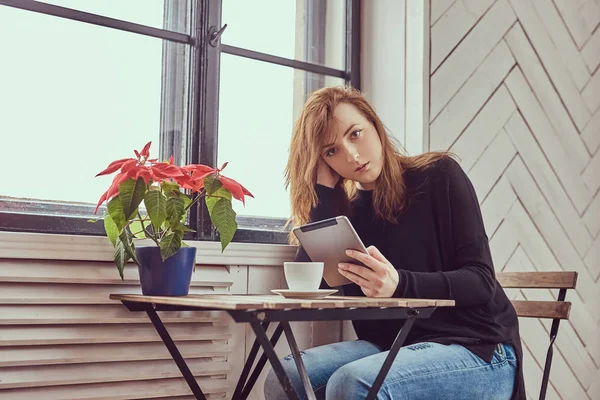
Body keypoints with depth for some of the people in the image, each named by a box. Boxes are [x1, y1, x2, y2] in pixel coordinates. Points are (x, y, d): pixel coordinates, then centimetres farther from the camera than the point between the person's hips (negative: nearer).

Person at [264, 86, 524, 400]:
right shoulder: (350, 209, 11)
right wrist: (325, 184, -3)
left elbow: (481, 281, -11)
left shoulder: (439, 176, -3)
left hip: (478, 351, -5)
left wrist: (398, 285, -30)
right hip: (395, 348, 5)